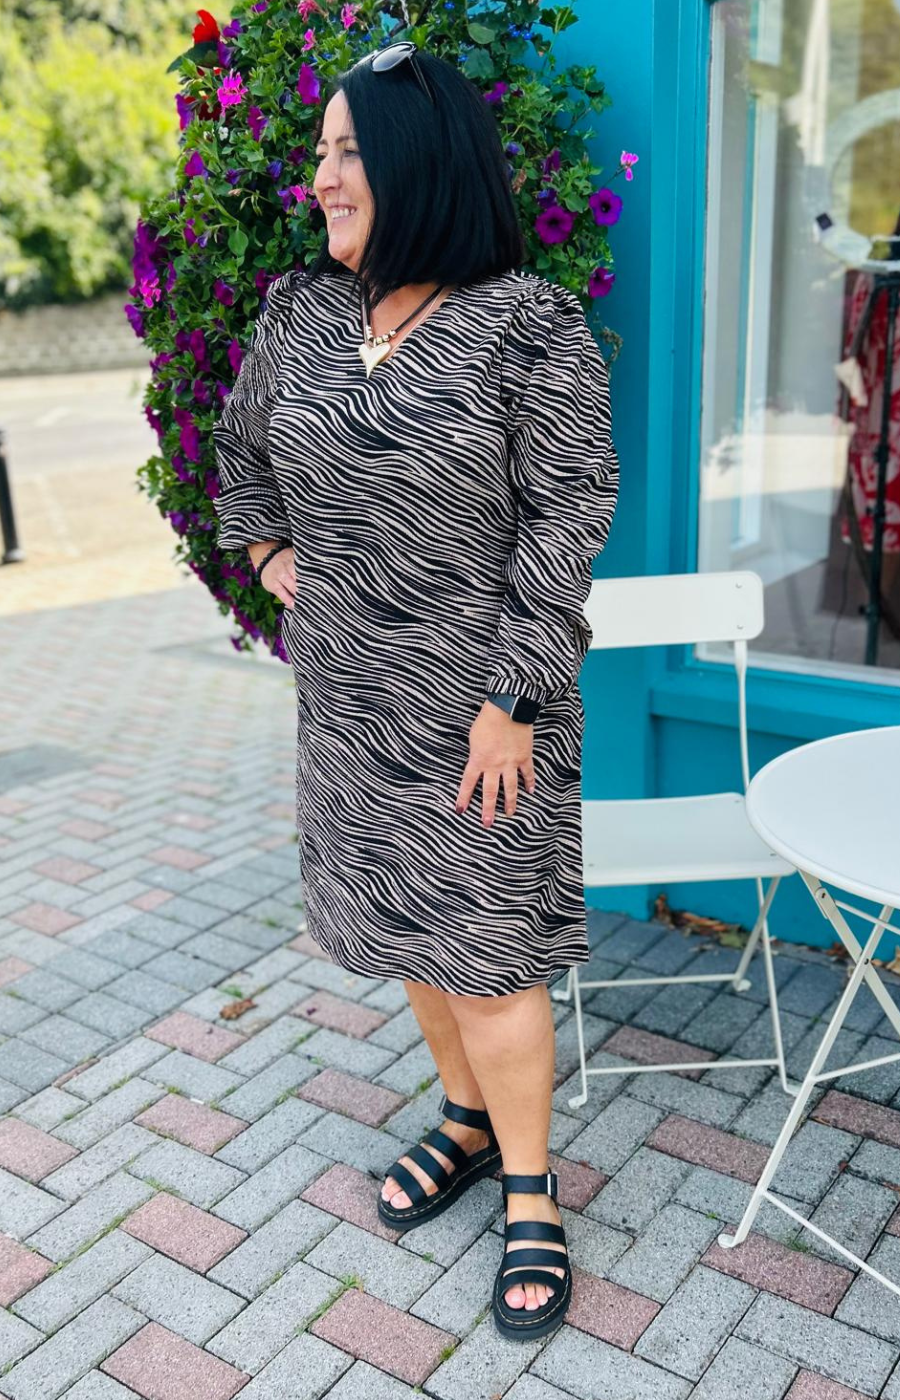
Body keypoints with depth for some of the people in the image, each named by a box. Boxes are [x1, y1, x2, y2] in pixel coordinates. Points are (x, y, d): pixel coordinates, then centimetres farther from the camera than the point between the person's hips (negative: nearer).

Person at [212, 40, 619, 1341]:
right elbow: (240, 438, 22)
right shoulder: (301, 310, 3)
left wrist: (514, 700, -17)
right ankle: (467, 1115, 40)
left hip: (476, 698, -6)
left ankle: (531, 1195, 22)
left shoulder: (529, 326, -15)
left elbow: (570, 517, -15)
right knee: (400, 911, 17)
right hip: (349, 690, 6)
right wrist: (267, 550, 12)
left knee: (485, 942, 2)